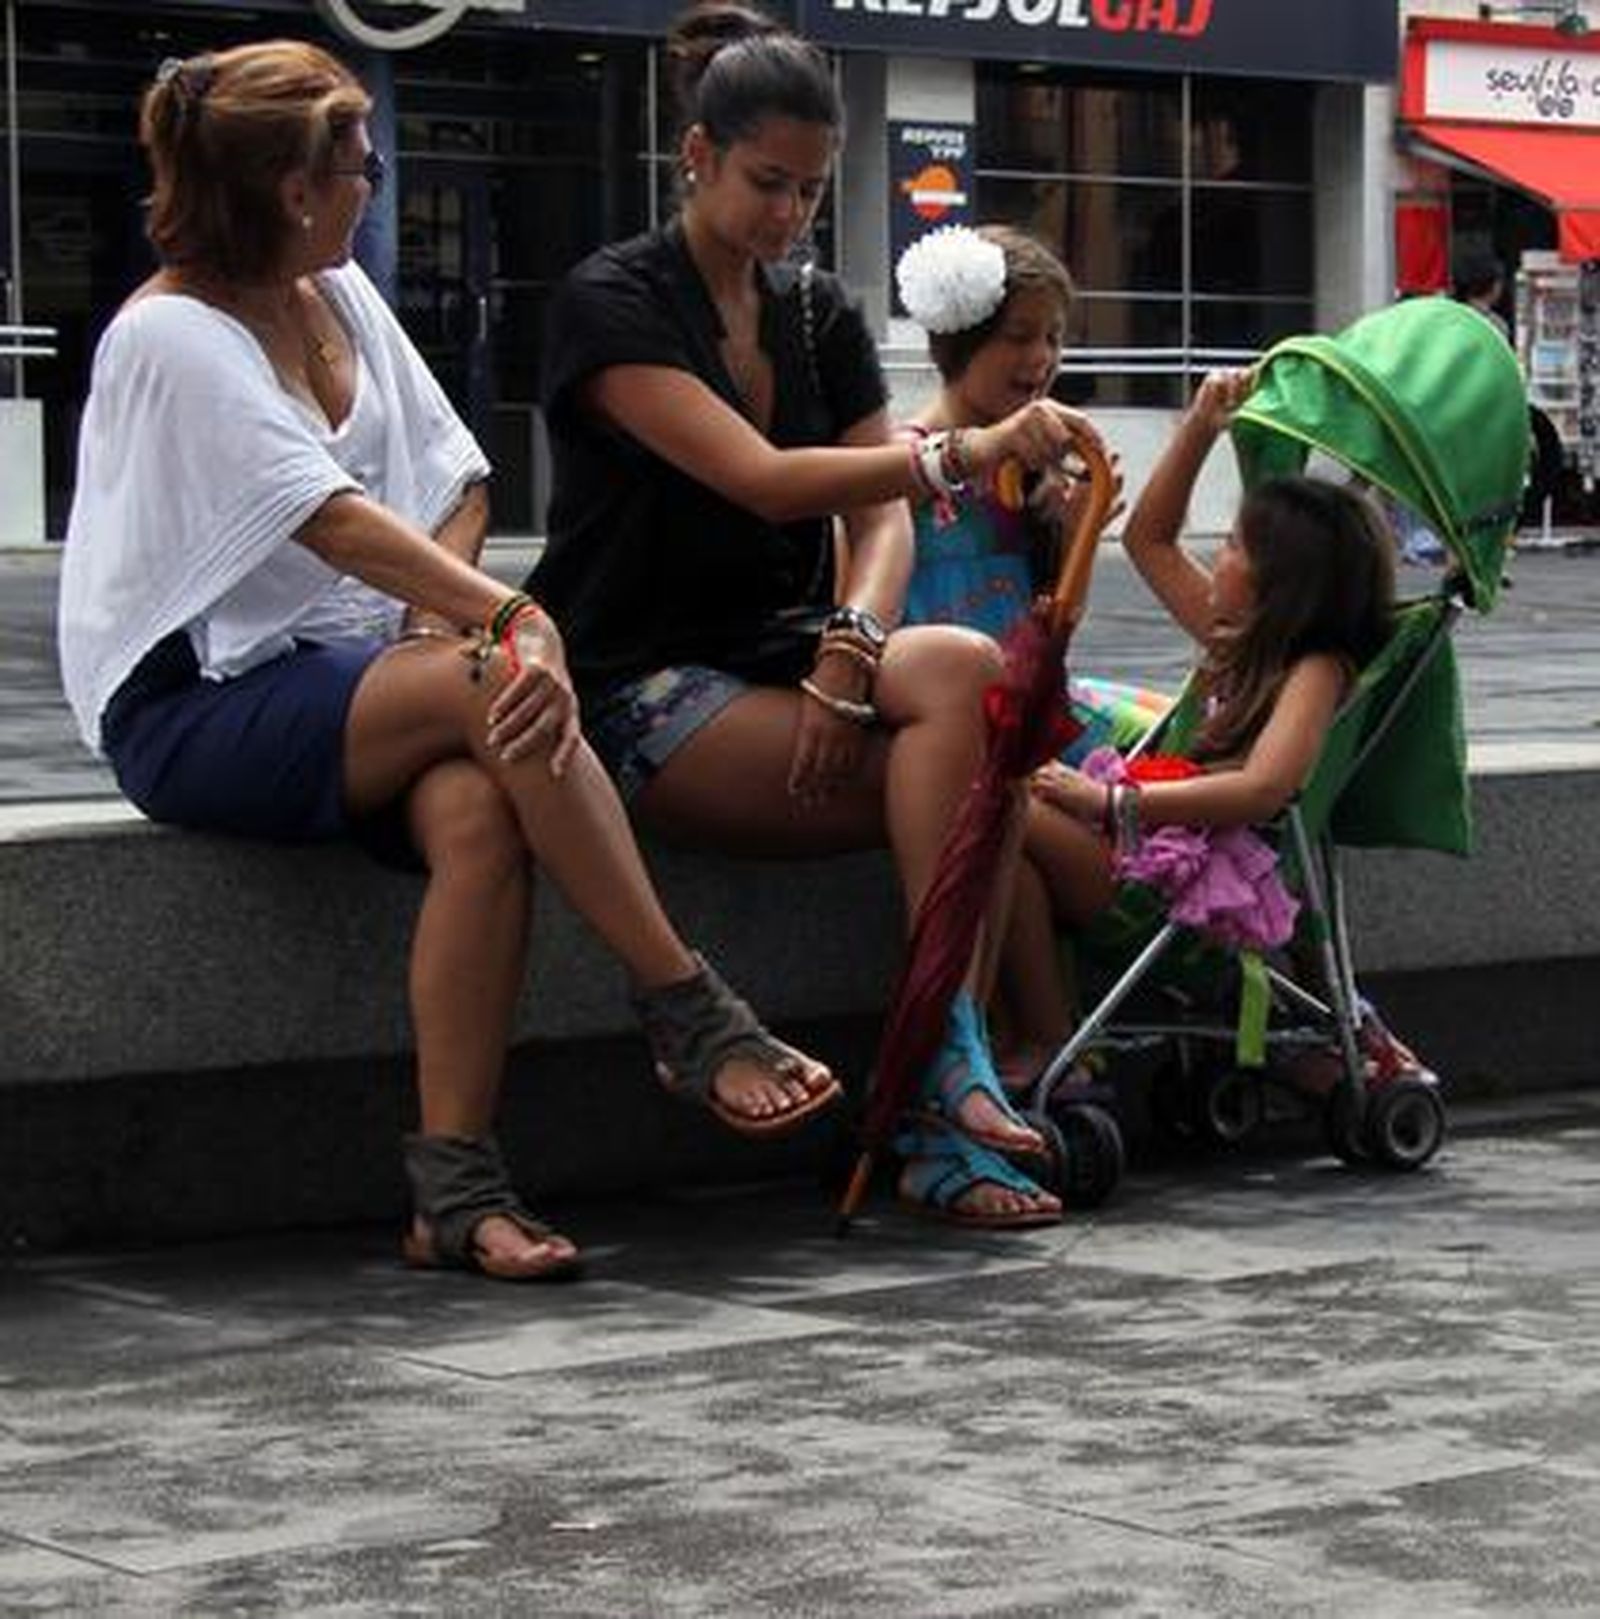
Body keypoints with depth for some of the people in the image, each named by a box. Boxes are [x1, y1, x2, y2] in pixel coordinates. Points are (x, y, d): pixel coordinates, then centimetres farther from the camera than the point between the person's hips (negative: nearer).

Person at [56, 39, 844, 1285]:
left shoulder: (337, 294, 13)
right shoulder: (170, 337, -13)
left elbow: (454, 477, 14)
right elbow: (337, 523, -23)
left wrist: (448, 612, -6)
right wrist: (511, 623, -30)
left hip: (340, 675, 7)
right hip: (198, 705, -7)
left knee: (477, 814, -28)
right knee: (503, 692, -30)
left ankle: (457, 1189, -28)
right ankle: (692, 1019, -23)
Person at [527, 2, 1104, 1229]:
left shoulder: (820, 313, 13)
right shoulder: (614, 302, -9)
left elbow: (879, 515, 3)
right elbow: (763, 479, -23)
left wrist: (852, 652, -18)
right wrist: (967, 452, -35)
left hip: (775, 656, 6)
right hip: (644, 687, -6)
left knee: (961, 671, -28)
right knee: (960, 785, -27)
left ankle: (954, 1076, -31)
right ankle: (957, 1087, -23)